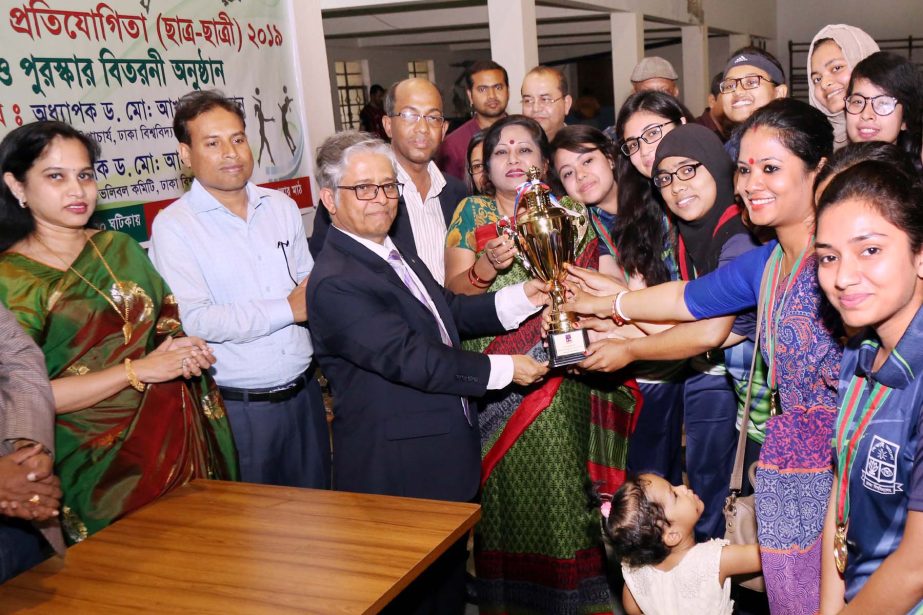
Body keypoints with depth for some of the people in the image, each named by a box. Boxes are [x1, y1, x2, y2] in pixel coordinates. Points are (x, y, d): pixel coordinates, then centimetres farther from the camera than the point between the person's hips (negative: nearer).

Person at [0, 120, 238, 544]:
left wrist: (180, 348, -5)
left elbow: (167, 316, 19)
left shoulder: (119, 247, 8)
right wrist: (137, 370, -18)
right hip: (106, 465, -5)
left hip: (182, 435, 5)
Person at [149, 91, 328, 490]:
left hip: (303, 393, 5)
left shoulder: (281, 207, 8)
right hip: (237, 408, -5)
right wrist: (288, 309, -15)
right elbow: (194, 320, -19)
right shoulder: (173, 226, -9)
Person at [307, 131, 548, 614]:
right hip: (398, 472, -9)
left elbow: (448, 310, 13)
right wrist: (502, 369, -19)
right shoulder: (336, 283, -23)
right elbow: (411, 358, -27)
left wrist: (521, 298, -1)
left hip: (445, 456, 9)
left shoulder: (394, 253, 10)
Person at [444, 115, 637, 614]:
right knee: (505, 489, 5)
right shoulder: (472, 212, 7)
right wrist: (487, 266, -20)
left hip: (559, 382, 0)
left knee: (560, 486, 1)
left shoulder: (570, 213, 7)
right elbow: (453, 290, -2)